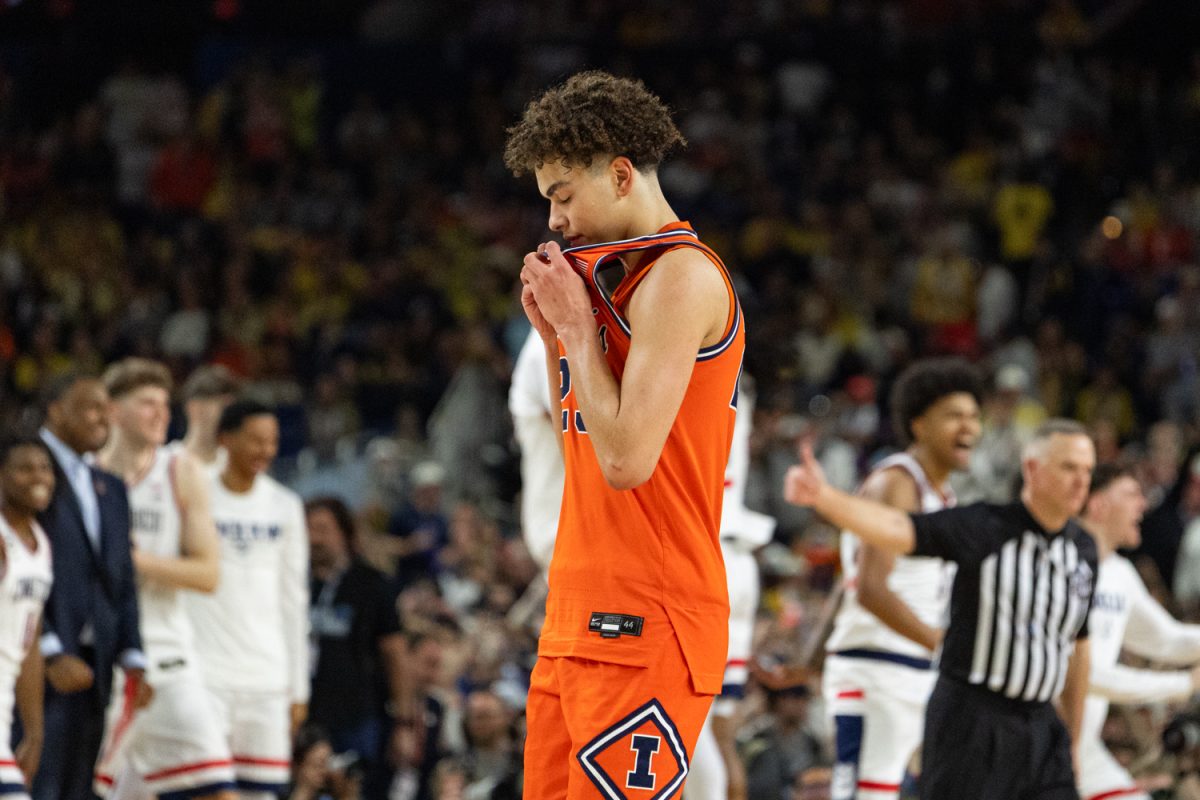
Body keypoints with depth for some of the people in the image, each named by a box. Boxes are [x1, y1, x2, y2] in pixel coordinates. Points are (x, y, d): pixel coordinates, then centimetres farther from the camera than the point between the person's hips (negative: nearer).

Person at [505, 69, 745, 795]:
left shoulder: (681, 276, -11)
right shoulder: (621, 278, 18)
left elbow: (627, 459, -20)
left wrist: (579, 325, -10)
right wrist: (554, 333, 11)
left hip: (645, 626, -10)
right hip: (581, 619, 10)